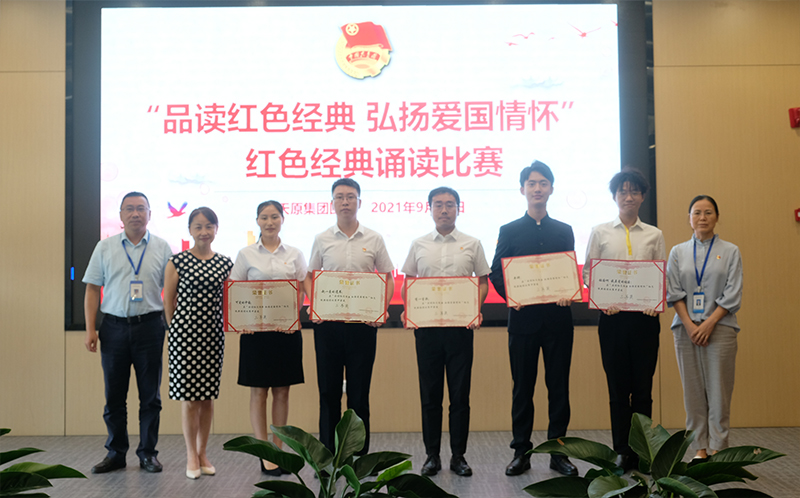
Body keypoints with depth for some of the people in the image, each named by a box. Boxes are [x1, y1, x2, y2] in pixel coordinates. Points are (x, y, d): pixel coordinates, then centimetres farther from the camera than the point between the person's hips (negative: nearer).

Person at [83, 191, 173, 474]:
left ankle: (148, 453, 14)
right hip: (114, 326, 1)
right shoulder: (105, 247, 7)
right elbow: (92, 289, 7)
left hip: (149, 325, -1)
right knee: (114, 395, 6)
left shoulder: (162, 248, 5)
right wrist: (90, 330, -1)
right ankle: (115, 453, 18)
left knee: (150, 395, 4)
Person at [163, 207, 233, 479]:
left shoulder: (225, 263, 6)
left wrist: (222, 325, 7)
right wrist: (176, 328, 4)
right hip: (185, 332, -3)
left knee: (207, 396, 9)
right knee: (189, 397, 0)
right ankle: (191, 456, 13)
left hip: (213, 334, 3)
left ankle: (203, 453, 21)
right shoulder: (177, 262, -3)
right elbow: (168, 300, 3)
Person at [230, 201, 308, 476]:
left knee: (282, 391, 6)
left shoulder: (294, 254, 7)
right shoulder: (246, 254, 4)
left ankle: (278, 450, 15)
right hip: (255, 329, -1)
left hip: (287, 328, 2)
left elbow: (303, 291, 7)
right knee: (259, 391, 0)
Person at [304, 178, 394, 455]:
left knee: (359, 391, 5)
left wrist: (381, 308, -9)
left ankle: (360, 455, 15)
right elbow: (309, 276, 11)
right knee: (328, 390, 6)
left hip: (363, 322, -1)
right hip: (327, 322, 1)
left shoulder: (374, 239, 4)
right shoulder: (322, 240, 6)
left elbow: (387, 277, 7)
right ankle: (326, 455, 16)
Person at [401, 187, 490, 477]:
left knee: (460, 393, 2)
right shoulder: (419, 245, 10)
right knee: (430, 393, 5)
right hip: (426, 325, 1)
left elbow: (483, 281, 8)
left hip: (460, 325, -1)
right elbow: (408, 282, 12)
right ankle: (432, 455, 14)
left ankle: (458, 456, 12)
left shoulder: (472, 244, 7)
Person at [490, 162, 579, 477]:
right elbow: (496, 273, 4)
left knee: (559, 388, 4)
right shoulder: (509, 231, 9)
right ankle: (521, 452, 12)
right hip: (523, 318, -1)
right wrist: (510, 295, -13)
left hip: (558, 318, 1)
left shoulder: (564, 231, 13)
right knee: (522, 388, 4)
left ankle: (558, 452, 12)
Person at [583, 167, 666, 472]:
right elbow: (588, 273, 5)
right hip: (612, 317, 0)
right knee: (618, 386, 3)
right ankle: (621, 450, 12)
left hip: (645, 317, 1)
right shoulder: (600, 233, 8)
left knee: (643, 386, 2)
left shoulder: (654, 235, 10)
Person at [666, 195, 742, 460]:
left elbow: (732, 295, -1)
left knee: (718, 390, -3)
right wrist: (690, 325, -8)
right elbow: (673, 292, 3)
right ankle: (700, 447, 12)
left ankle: (718, 447, 5)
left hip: (720, 327, -2)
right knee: (693, 390, 3)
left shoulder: (730, 252, 5)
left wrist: (708, 324, -10)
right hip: (686, 328, 2)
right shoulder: (678, 252, 9)